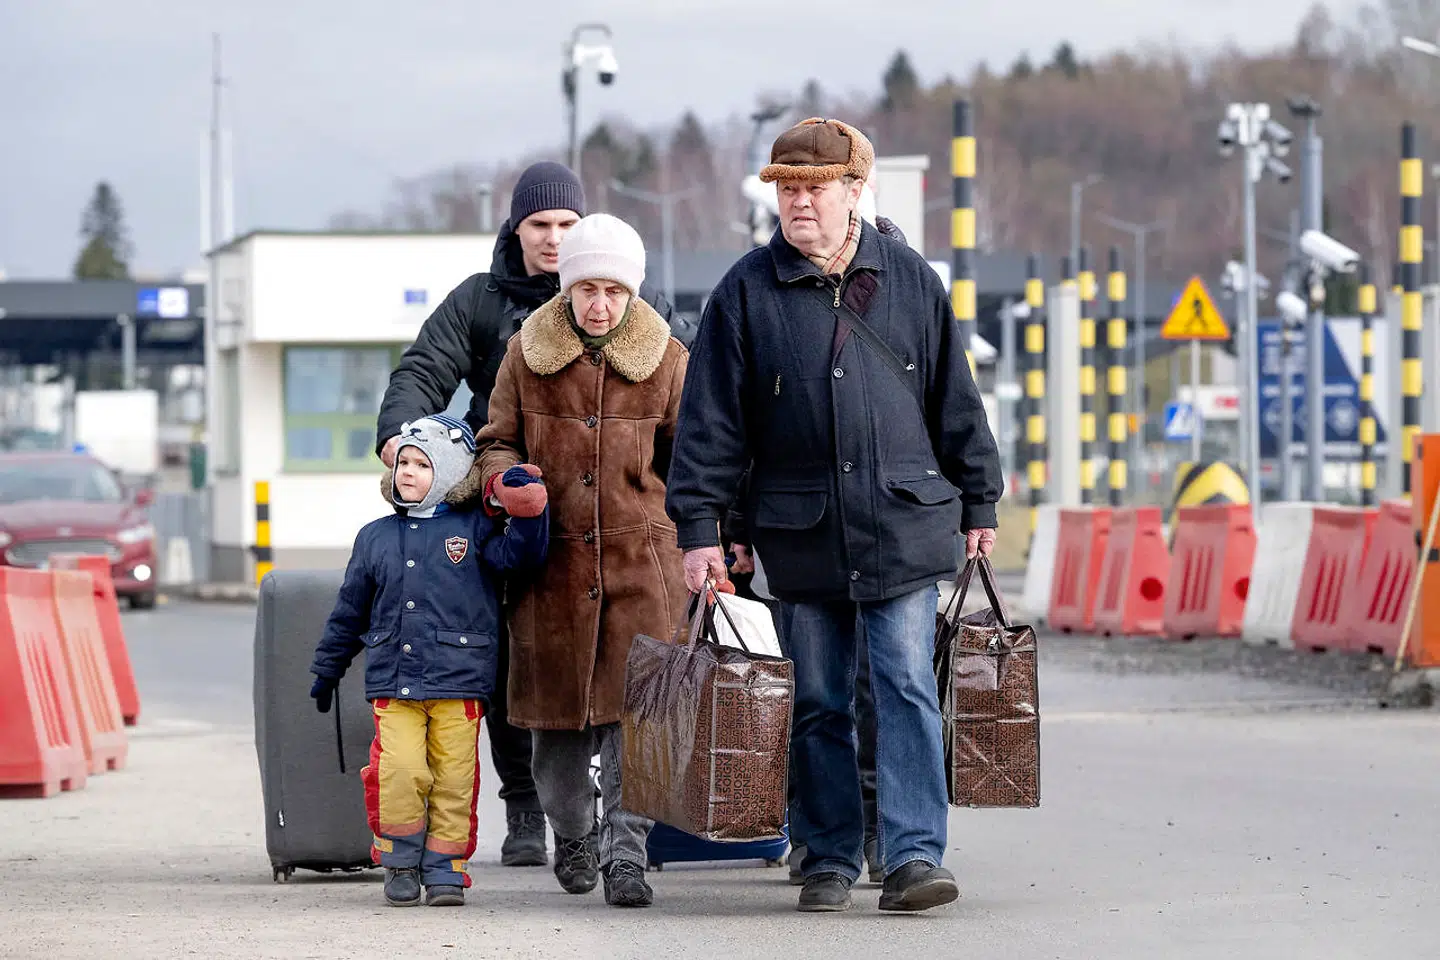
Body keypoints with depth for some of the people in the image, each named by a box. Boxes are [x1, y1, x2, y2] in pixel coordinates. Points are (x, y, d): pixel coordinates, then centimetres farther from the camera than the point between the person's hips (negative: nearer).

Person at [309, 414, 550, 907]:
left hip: (458, 681, -1)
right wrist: (327, 669, 24)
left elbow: (519, 554, -6)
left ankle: (445, 869, 10)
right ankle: (401, 864, 3)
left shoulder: (473, 530, 5)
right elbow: (350, 610, 20)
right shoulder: (375, 537, 13)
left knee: (453, 778, -2)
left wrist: (528, 510, -21)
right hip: (393, 682, 1)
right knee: (399, 770, -13)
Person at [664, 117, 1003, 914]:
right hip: (801, 537, 0)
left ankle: (915, 855, -11)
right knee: (818, 705, 6)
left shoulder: (909, 280, 6)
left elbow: (955, 401, 13)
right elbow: (710, 419, 1)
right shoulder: (747, 292, 2)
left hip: (904, 527, 0)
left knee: (907, 690, -8)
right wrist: (698, 526, -4)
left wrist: (978, 505, 13)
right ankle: (830, 860, 14)